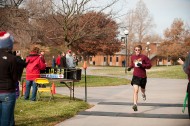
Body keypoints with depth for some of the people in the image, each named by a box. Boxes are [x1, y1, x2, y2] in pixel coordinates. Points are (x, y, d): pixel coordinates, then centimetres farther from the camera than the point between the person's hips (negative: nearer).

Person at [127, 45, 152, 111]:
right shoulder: (132, 57, 2)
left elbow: (149, 65, -7)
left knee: (142, 89, 22)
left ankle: (143, 94, 61)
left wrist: (142, 65, -21)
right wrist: (130, 67, 1)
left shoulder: (144, 57, -9)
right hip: (135, 76, 0)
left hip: (143, 76, 0)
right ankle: (135, 105, -22)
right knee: (135, 90, -17)